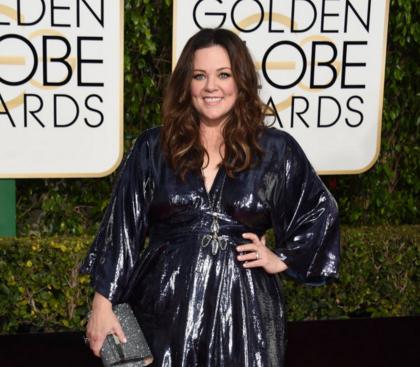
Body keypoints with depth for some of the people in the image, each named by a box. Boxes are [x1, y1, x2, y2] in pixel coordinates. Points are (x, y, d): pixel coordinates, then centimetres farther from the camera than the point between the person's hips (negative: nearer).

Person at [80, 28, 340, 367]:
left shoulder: (276, 150, 1)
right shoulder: (153, 148, 1)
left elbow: (322, 213, 13)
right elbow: (121, 228, 1)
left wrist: (281, 260, 3)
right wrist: (103, 304, -3)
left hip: (242, 309, 0)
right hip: (165, 308, 0)